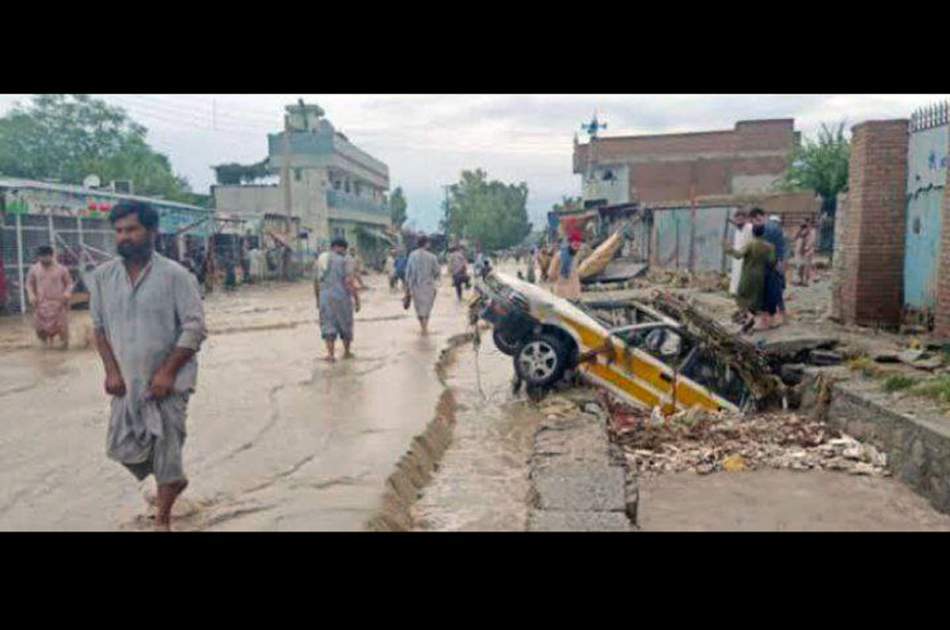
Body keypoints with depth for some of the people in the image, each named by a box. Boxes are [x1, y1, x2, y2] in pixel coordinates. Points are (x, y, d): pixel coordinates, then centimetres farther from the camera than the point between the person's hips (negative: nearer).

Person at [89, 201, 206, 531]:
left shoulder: (175, 275, -11)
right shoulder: (103, 276, 3)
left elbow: (194, 328, -13)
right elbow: (99, 327, 10)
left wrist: (167, 373, -17)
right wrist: (112, 371, -1)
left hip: (168, 380, -4)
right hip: (127, 380, 5)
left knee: (166, 445, -1)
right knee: (122, 446, 7)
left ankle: (162, 519, 19)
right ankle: (174, 480, 36)